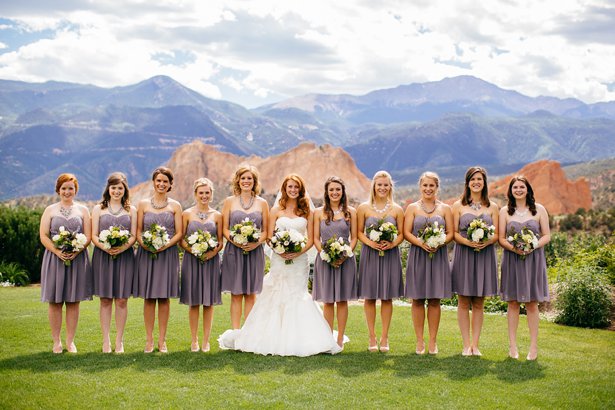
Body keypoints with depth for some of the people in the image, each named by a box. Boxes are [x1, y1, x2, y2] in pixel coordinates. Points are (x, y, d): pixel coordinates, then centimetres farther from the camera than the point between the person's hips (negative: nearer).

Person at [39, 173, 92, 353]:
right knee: (55, 301, 1)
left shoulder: (82, 210, 10)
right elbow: (43, 236, 0)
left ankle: (70, 341, 10)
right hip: (54, 258, 0)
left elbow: (88, 236, 3)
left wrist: (76, 251, -14)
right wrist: (58, 252, -15)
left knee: (73, 301, 3)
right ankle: (56, 341, 9)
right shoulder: (50, 210, 8)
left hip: (77, 259, 0)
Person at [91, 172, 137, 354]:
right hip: (103, 256, 0)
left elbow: (134, 235, 5)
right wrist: (105, 247, -17)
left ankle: (119, 340, 7)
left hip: (124, 256, 0)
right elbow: (94, 236, 3)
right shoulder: (98, 209, 9)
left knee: (121, 299, 0)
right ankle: (106, 340, 7)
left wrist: (123, 247, -16)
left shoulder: (131, 210, 11)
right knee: (105, 299, 1)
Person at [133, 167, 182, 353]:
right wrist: (143, 243, -14)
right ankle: (149, 340, 9)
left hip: (168, 254, 0)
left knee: (164, 297, 3)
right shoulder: (143, 204, 7)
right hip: (146, 254, 0)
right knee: (148, 298, 2)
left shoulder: (175, 206, 6)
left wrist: (166, 245, -14)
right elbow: (138, 231, 6)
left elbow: (179, 233, 2)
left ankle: (162, 340, 10)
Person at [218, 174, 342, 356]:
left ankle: (295, 339, 4)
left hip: (299, 260, 0)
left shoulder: (307, 212, 7)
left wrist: (298, 252, -12)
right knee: (277, 298, -1)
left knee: (298, 297, -2)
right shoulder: (276, 210, 5)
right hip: (279, 260, 0)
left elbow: (310, 239, 4)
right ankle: (276, 338, 7)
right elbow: (270, 237, 3)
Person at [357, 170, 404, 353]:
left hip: (390, 255, 1)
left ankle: (384, 338, 13)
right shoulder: (363, 208, 3)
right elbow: (359, 232, 4)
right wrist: (369, 242, -14)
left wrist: (392, 243, -14)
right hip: (369, 255, 0)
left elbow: (401, 234, 6)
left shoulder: (397, 209, 5)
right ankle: (372, 338, 11)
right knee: (369, 297, 2)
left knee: (387, 297, 4)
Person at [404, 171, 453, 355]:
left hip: (438, 256, 1)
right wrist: (421, 243, -18)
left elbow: (450, 233, 5)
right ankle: (419, 341, 8)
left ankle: (433, 341, 9)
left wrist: (440, 242, -15)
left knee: (435, 299, 2)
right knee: (418, 299, 0)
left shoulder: (445, 209, 9)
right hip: (417, 256, 0)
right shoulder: (412, 208, 7)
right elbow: (406, 232, -1)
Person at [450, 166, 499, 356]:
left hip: (484, 256, 1)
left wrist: (487, 242, -16)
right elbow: (454, 233, 1)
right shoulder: (458, 206, 6)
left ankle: (475, 344, 10)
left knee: (478, 303, 4)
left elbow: (496, 234, 6)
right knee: (463, 302, 0)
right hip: (463, 255, -1)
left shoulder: (492, 207, 9)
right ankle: (466, 344, 5)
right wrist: (468, 242, -18)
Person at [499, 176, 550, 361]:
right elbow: (501, 239, 3)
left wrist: (533, 246, -15)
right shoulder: (505, 211, 6)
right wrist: (513, 248, -16)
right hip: (512, 260, 1)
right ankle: (512, 345, 9)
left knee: (532, 303, 1)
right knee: (513, 303, 3)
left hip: (533, 259, -1)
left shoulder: (539, 210, 5)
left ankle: (534, 346, 6)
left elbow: (547, 236, 3)